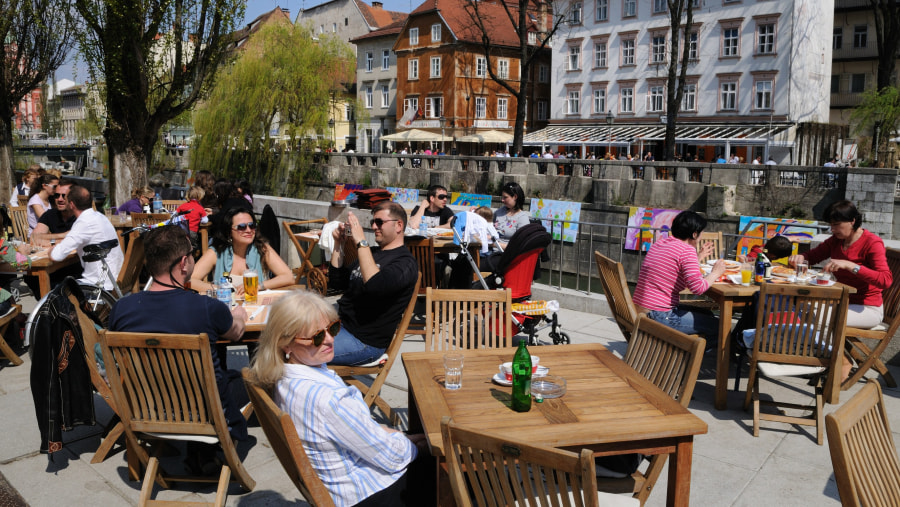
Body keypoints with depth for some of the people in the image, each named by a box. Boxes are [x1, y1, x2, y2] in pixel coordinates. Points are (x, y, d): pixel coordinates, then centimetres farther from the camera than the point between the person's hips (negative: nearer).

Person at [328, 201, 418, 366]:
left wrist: (361, 242, -29)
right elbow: (337, 281, 17)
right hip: (340, 322, 9)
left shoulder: (405, 262, -13)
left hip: (364, 342, -9)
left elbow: (375, 286, -33)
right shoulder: (372, 253, 15)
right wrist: (338, 244, 6)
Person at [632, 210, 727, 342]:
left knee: (707, 315, 24)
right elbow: (698, 288, -21)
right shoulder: (687, 249, -13)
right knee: (719, 326, -2)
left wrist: (699, 256, 30)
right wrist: (715, 273, -4)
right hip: (660, 316, -10)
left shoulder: (660, 243, 14)